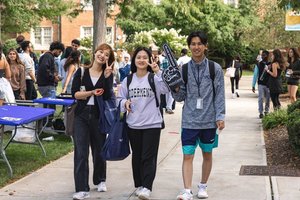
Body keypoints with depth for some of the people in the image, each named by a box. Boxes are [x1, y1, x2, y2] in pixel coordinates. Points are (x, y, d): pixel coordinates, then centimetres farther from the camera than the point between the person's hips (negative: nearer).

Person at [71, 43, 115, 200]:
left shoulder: (107, 75, 2)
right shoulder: (81, 72, 2)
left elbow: (107, 96, -12)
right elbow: (74, 93, -5)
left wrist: (107, 77, -21)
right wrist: (91, 93, -17)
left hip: (99, 116, 1)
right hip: (82, 115, -1)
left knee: (99, 150, 14)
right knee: (81, 152, -7)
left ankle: (100, 180, 37)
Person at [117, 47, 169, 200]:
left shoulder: (154, 78, -5)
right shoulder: (128, 80, 7)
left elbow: (166, 88, -23)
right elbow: (120, 98, 12)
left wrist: (158, 72, -33)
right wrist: (125, 102, -10)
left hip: (152, 124, -4)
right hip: (133, 124, 4)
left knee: (148, 157, -5)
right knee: (137, 156, 13)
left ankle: (146, 187, -2)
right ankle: (139, 185, 24)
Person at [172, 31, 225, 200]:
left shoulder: (215, 68, -2)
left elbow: (220, 95, -2)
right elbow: (181, 97, 5)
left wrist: (220, 117, -8)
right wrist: (176, 90, -15)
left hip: (209, 120, 0)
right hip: (190, 120, 0)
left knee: (207, 154, 13)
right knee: (188, 155, -6)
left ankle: (203, 186, 29)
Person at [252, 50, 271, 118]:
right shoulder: (259, 65, 2)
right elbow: (255, 75, 4)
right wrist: (253, 86, 2)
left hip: (269, 84, 1)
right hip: (261, 84, -1)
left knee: (267, 99, 8)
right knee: (261, 98, -7)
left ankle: (266, 111, 22)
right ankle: (261, 113, -1)